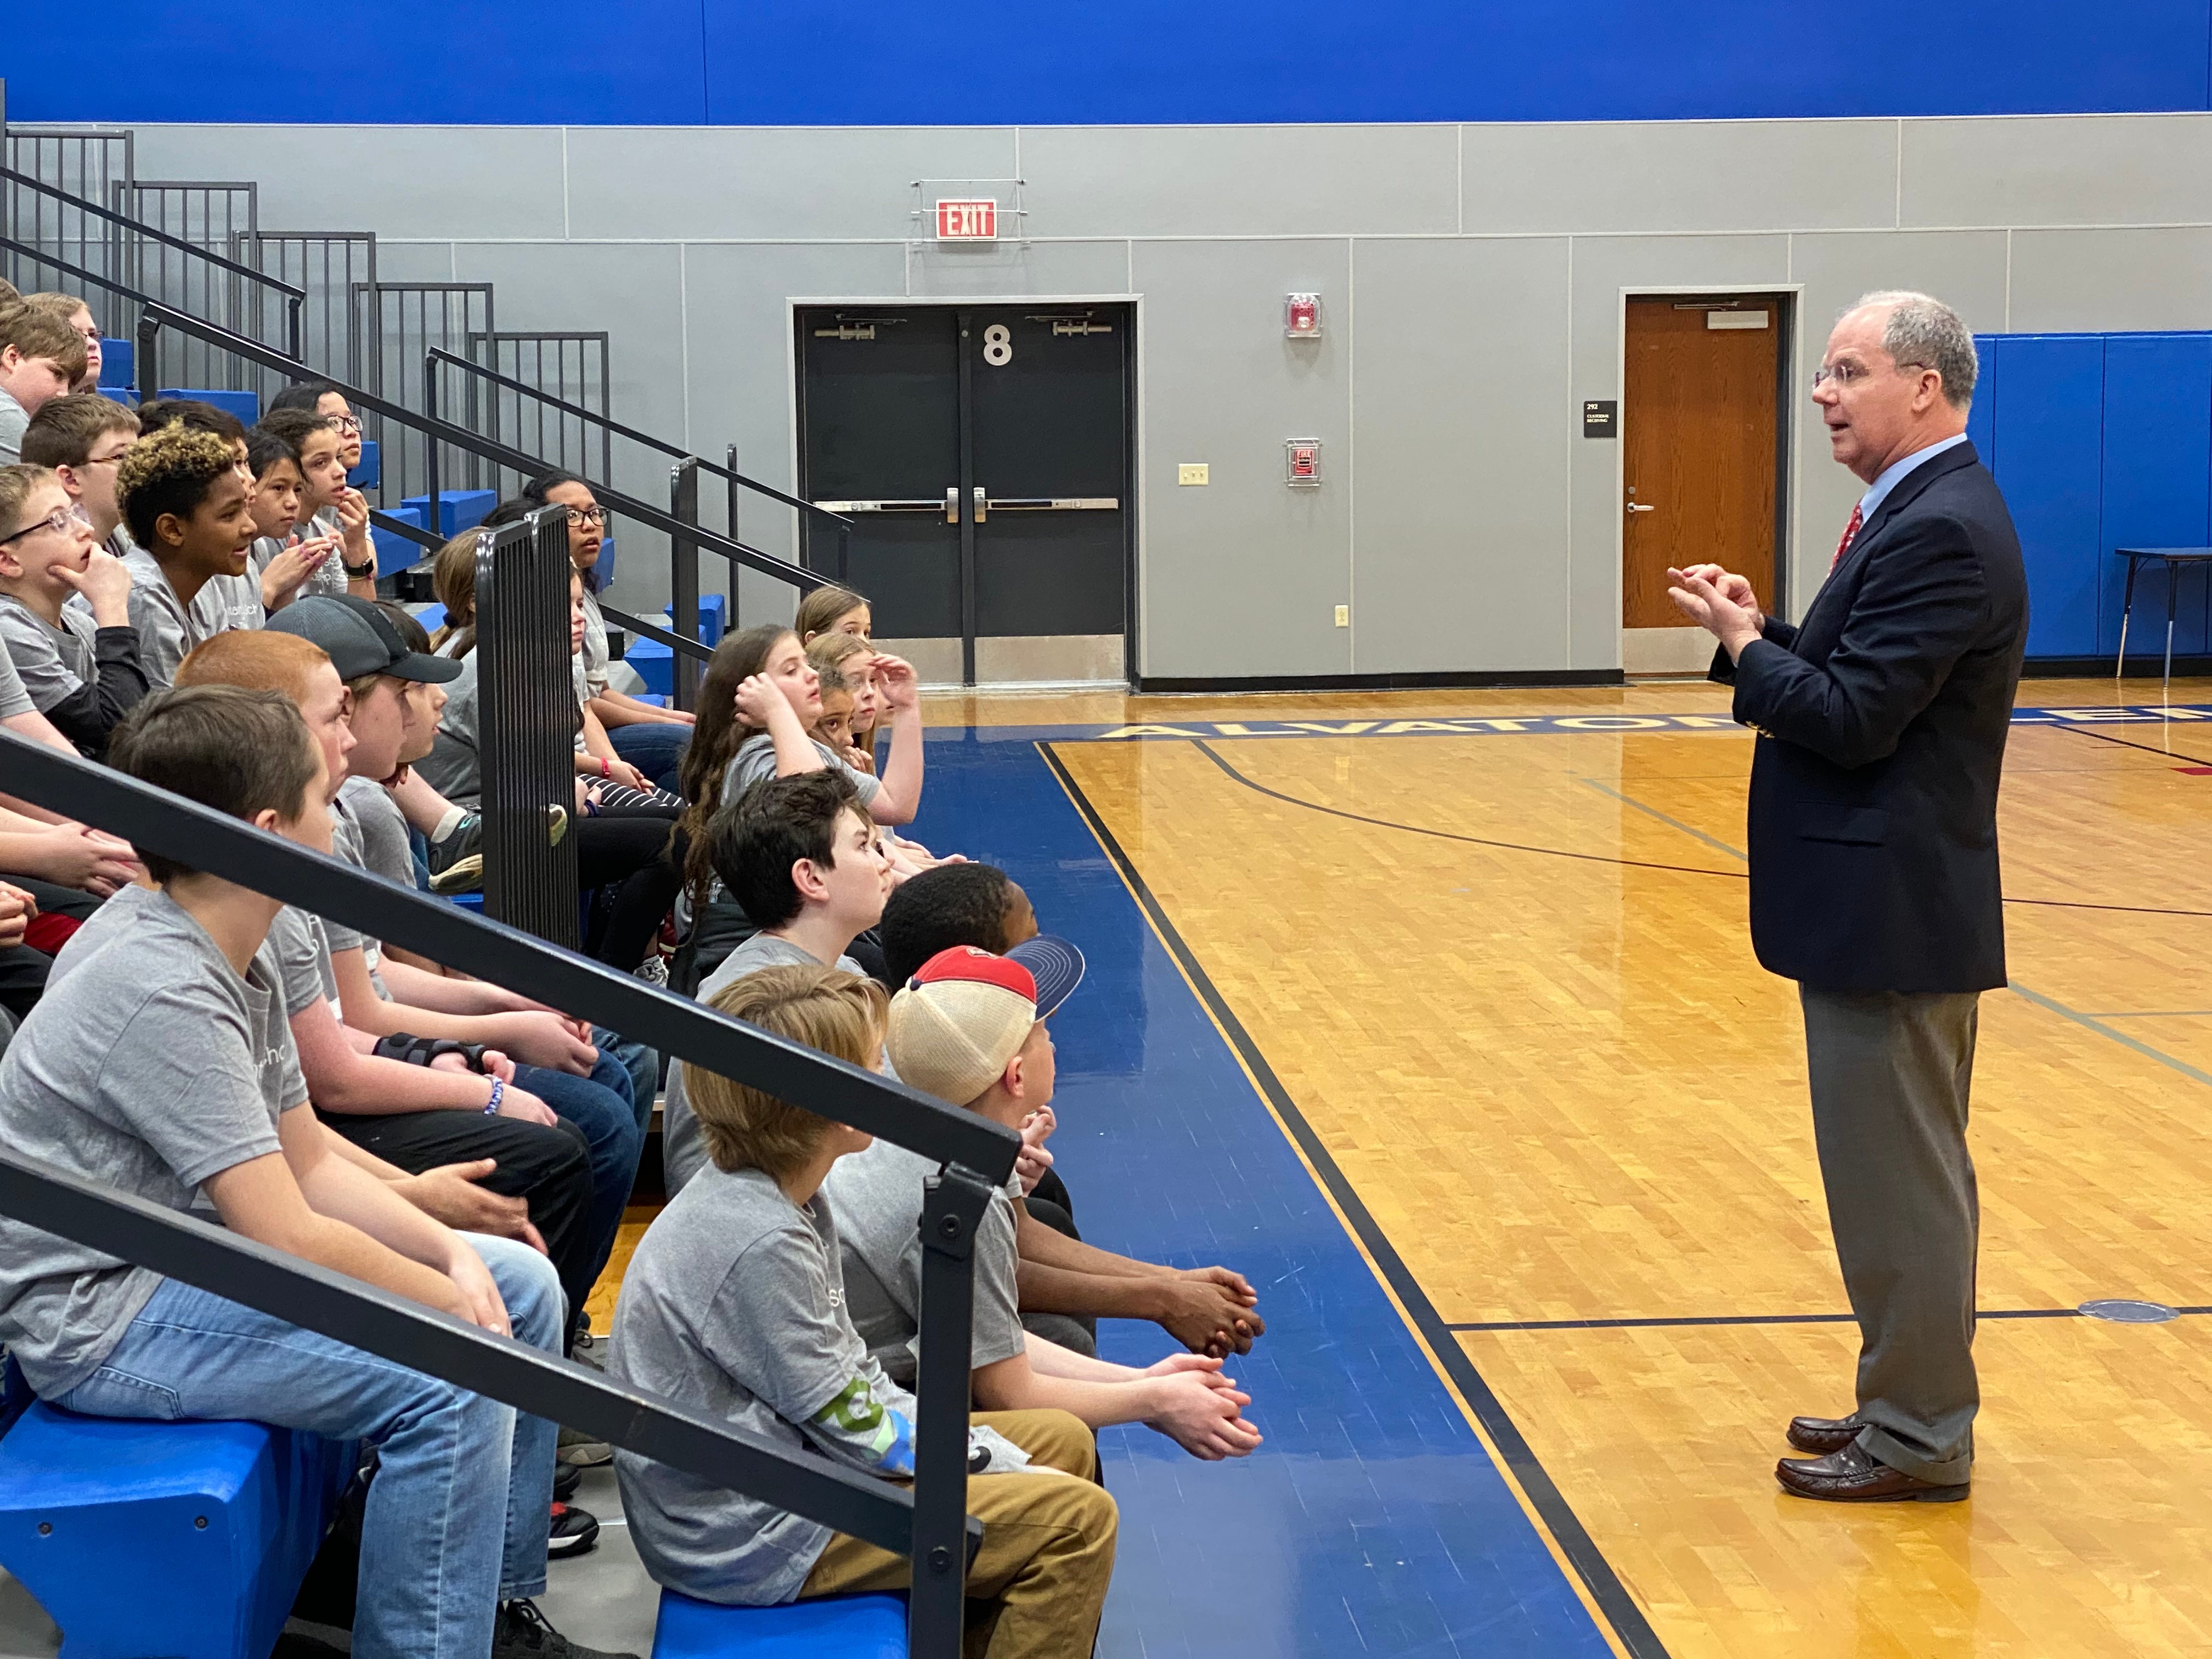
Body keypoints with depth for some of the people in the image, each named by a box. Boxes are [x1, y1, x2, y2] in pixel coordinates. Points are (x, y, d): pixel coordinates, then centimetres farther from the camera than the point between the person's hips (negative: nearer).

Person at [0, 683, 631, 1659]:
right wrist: (453, 1299, -14)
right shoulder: (163, 994, -25)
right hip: (100, 1321, -10)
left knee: (525, 1285, 9)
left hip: (187, 1258, 10)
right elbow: (287, 1239, -27)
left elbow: (311, 1165, 10)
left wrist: (456, 1254, -5)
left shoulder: (234, 964, 6)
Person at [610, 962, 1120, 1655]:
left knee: (1063, 1442, 15)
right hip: (747, 1536, -10)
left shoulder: (789, 1197, 3)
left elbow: (847, 1368, 7)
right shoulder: (758, 1243, -26)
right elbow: (851, 1424, -20)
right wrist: (1001, 1466, -9)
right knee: (1076, 1519, -13)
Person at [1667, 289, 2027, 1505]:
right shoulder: (1917, 514, 13)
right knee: (1899, 1173, 18)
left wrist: (1743, 646, -9)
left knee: (1899, 1177, 0)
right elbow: (1844, 684, 14)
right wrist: (1761, 634, -2)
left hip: (1895, 911, -10)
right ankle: (1907, 1400, 29)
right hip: (1880, 903, 10)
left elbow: (1852, 719, -23)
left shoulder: (1941, 533, -19)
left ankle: (1920, 1437, 11)